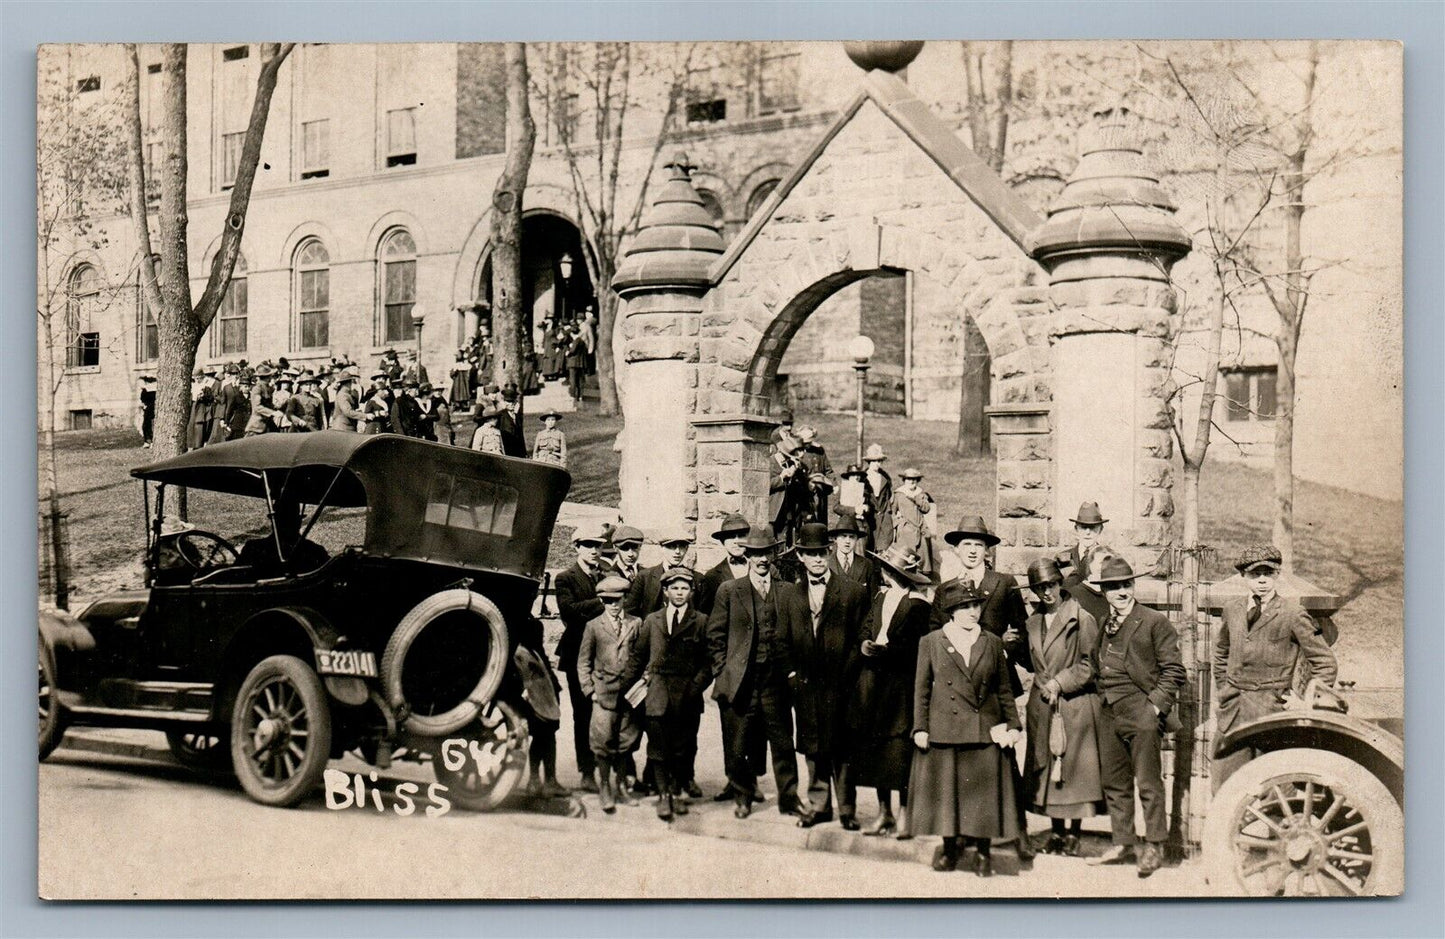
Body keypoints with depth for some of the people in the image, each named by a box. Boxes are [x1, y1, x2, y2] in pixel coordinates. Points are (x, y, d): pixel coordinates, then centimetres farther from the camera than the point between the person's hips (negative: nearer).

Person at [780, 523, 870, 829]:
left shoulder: (853, 591, -1)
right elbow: (786, 640, 15)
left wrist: (847, 675, -8)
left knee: (841, 747, 1)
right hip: (806, 684, 3)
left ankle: (847, 808, 11)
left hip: (839, 682, -3)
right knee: (812, 747, 9)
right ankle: (818, 805, 20)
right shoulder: (792, 594, 9)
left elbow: (860, 639, -1)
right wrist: (792, 673, 4)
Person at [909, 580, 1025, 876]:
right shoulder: (930, 643, 3)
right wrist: (920, 728, -2)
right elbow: (921, 689, 4)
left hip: (985, 732, 1)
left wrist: (1013, 725, 4)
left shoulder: (992, 643, 8)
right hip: (943, 730, -1)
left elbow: (1004, 689, 11)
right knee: (946, 793, 6)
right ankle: (950, 846, 24)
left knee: (984, 794, 2)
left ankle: (983, 852, 16)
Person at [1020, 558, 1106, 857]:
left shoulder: (1082, 619, -7)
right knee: (1046, 768, 8)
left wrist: (1059, 682, -12)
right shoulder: (1033, 622, 12)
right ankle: (1056, 832, 18)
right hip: (1041, 706, 6)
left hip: (1075, 706, -6)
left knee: (1074, 768, -3)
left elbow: (1089, 665, -8)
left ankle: (1073, 834, 6)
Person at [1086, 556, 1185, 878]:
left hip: (1141, 712, -6)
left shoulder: (1154, 622, -4)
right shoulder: (1102, 625, 13)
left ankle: (1154, 845, 7)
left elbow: (1173, 670, -4)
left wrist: (1156, 705, -12)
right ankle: (1122, 844, 20)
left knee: (1148, 782, -2)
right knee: (1115, 783, 11)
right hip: (1108, 714, 6)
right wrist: (1100, 697, 12)